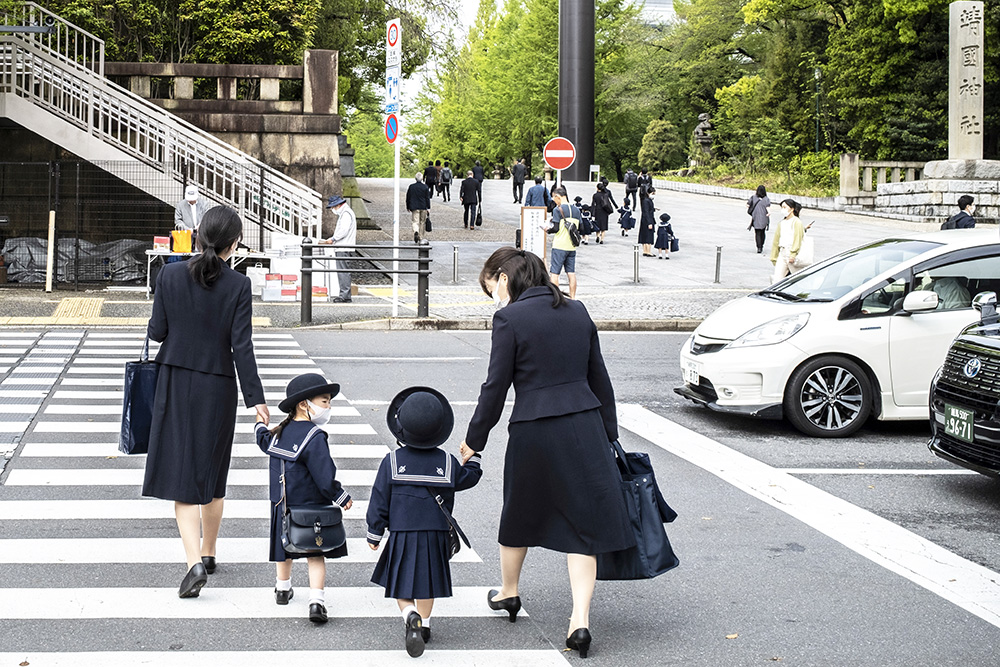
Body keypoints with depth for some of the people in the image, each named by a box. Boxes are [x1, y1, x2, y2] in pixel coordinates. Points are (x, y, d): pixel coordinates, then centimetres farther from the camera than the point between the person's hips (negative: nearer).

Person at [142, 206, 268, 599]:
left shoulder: (171, 275, -7)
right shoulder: (238, 286, -11)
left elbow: (157, 332, -2)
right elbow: (241, 346, -12)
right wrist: (255, 398, -8)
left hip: (175, 384, 0)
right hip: (217, 388, 0)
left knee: (182, 476, 1)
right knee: (212, 474, 17)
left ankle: (195, 561, -15)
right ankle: (208, 554, 31)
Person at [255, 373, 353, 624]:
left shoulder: (280, 432, 0)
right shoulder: (314, 437, -22)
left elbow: (266, 443, 24)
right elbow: (325, 478, -23)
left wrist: (261, 426, 45)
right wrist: (342, 498, -8)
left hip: (282, 506, 6)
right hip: (311, 507, -6)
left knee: (285, 551, 24)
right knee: (316, 556, 1)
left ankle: (283, 588, 42)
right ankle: (317, 601, -8)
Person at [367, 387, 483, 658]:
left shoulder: (392, 461, -8)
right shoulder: (447, 462, -5)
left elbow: (379, 501, -5)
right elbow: (467, 479, 15)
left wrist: (374, 533, 5)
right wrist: (473, 458, 34)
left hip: (401, 535, -1)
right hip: (435, 535, 2)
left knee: (401, 583, 9)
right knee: (426, 581, 17)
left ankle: (410, 615, -15)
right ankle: (423, 624, 22)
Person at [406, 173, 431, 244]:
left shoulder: (411, 186, 0)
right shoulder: (425, 187, -3)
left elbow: (408, 198, 6)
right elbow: (427, 198, -2)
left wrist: (408, 207, 15)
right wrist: (428, 207, 3)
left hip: (414, 207, 0)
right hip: (423, 207, 0)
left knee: (415, 221, -5)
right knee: (422, 222, 12)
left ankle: (416, 231, -34)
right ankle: (420, 237, 19)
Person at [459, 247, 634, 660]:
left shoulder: (509, 319, -8)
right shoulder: (577, 312, 8)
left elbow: (496, 386, -8)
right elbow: (599, 378, 11)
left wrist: (474, 439, 3)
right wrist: (608, 436, 18)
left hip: (533, 432, -3)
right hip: (584, 427, 4)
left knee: (520, 511, 19)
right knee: (582, 519, 4)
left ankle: (508, 592, 40)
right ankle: (580, 620, -6)